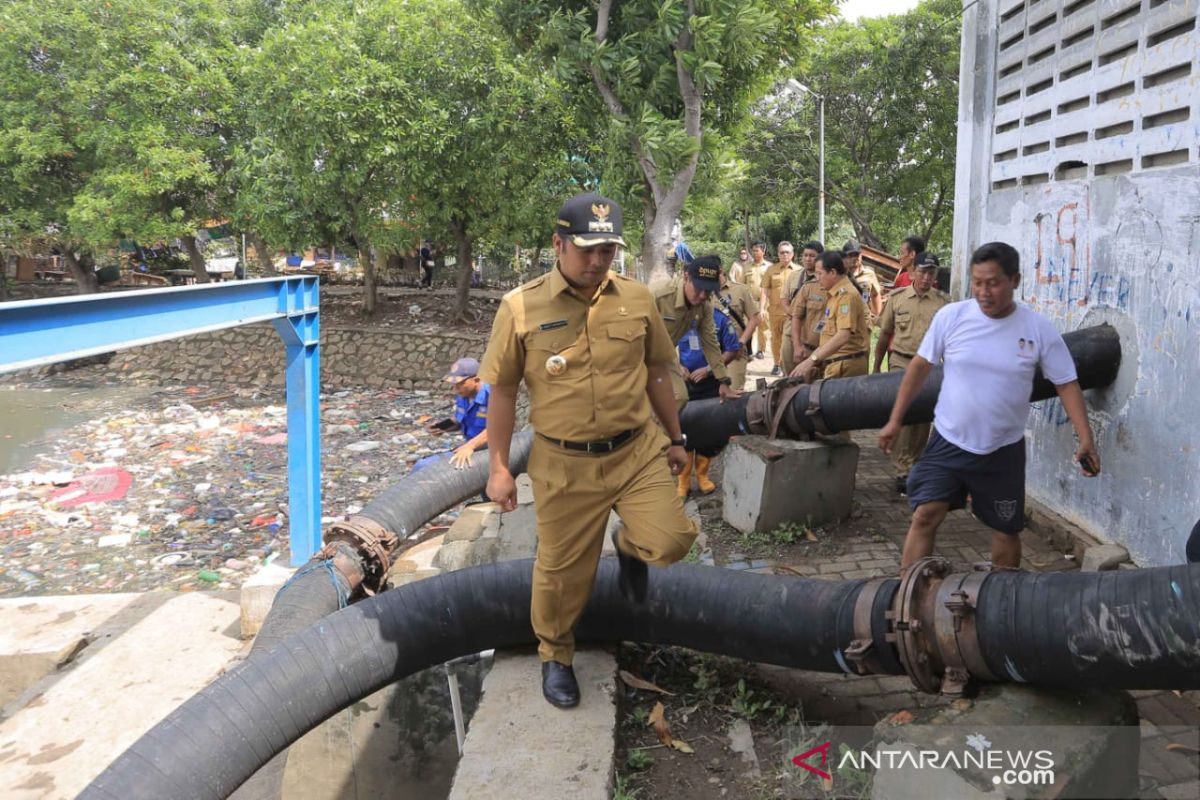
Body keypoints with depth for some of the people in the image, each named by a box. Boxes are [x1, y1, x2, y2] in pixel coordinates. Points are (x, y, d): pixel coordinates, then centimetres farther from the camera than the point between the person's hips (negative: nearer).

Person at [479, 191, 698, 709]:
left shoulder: (636, 298, -1)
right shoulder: (521, 307, -9)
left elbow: (656, 372, 11)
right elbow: (503, 391, -2)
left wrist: (674, 438, 16)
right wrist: (498, 467, -1)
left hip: (638, 450, 2)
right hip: (565, 464, -2)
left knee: (670, 540, -12)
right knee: (562, 569, 10)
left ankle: (629, 547, 26)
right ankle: (555, 656, 39)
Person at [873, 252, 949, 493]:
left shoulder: (943, 301, 1)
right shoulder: (896, 297, 2)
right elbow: (885, 334, 9)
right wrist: (876, 368, 9)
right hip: (901, 363, -1)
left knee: (923, 419, 9)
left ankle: (916, 466, 23)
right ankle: (902, 471, -4)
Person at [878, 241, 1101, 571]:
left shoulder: (1039, 329, -9)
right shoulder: (951, 316, -9)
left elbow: (1066, 384, -2)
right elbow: (920, 366, 0)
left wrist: (1085, 439, -12)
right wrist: (895, 421, 0)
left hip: (1003, 450, 1)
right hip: (948, 442, -1)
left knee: (1006, 530, 13)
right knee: (925, 516, -10)